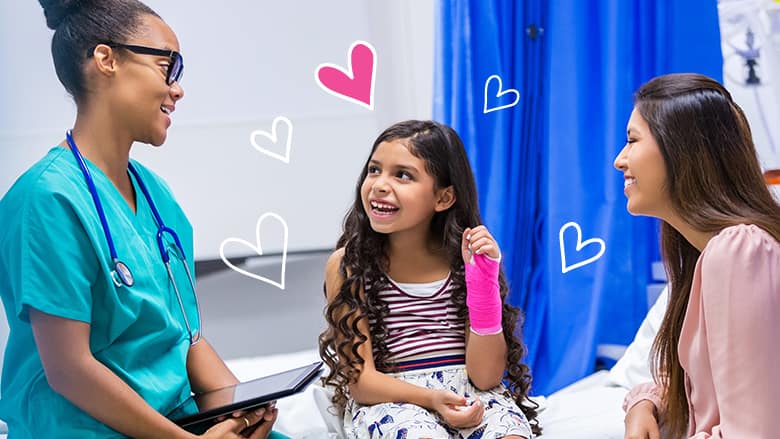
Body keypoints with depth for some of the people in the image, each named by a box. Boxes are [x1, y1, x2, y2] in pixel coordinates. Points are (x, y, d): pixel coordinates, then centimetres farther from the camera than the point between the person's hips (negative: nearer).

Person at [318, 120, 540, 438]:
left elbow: (485, 378, -6)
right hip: (387, 400, -1)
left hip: (468, 395, 2)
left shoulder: (463, 258, -2)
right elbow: (359, 379, -5)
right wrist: (430, 398, -23)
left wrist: (483, 280, -15)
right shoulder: (347, 265, -4)